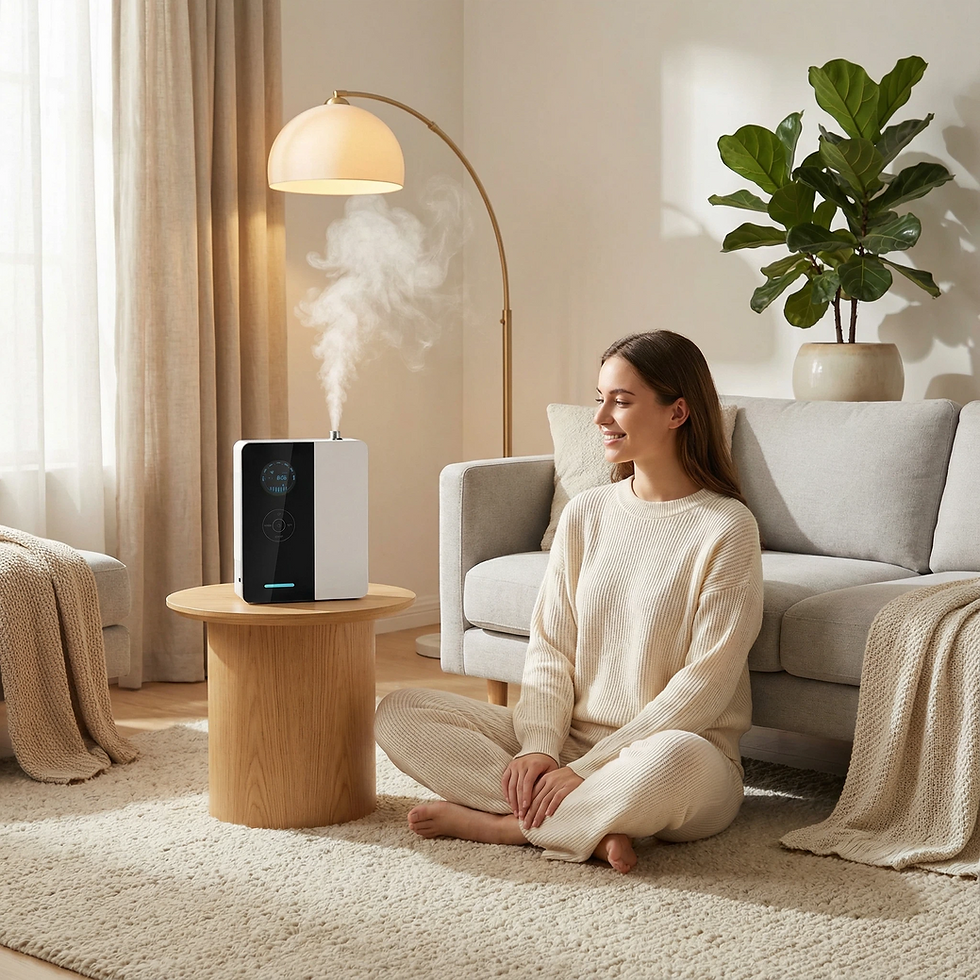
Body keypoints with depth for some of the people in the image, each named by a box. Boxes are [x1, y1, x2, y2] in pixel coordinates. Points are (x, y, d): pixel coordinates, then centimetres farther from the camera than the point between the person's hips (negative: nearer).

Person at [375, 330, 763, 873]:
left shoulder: (725, 527, -9)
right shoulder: (585, 513, 9)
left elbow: (707, 681, -14)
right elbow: (549, 646, 6)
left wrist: (589, 768, -18)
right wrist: (539, 747, -13)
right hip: (571, 740, 5)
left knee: (677, 760, -43)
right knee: (398, 713, -9)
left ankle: (503, 823, -18)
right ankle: (590, 826, -20)